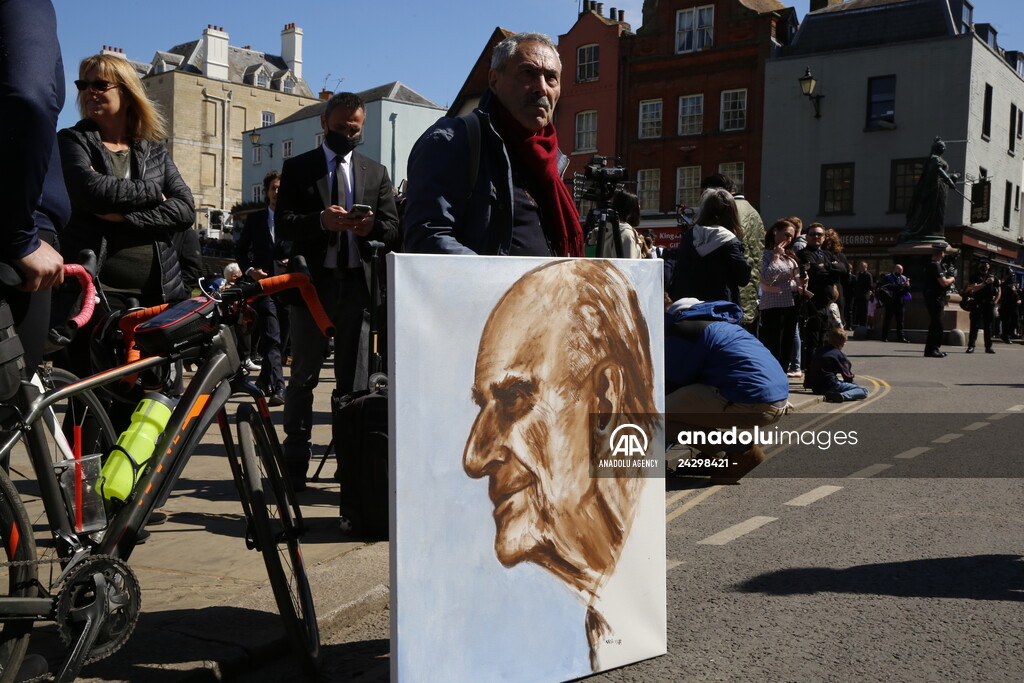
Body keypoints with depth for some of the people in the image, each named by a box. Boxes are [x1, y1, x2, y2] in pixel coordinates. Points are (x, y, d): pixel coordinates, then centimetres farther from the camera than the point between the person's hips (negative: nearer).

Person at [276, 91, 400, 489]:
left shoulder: (376, 173, 15)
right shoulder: (298, 168, 8)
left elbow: (393, 228, 8)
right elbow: (283, 224, -2)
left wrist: (372, 226, -15)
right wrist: (321, 220, -20)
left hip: (358, 284, 2)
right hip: (311, 281, -1)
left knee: (354, 377, 6)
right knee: (304, 376, 4)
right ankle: (295, 461, 11)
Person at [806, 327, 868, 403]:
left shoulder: (819, 350, 15)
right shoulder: (840, 355, -5)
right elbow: (847, 374, -1)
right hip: (830, 385, -8)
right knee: (863, 391, -8)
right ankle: (842, 396, -30)